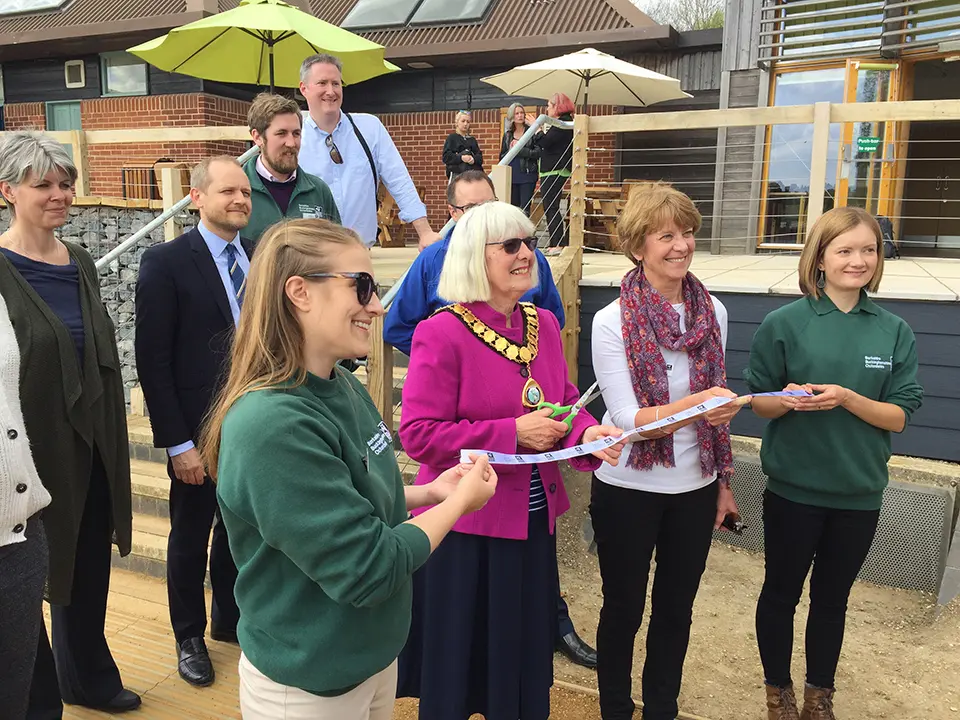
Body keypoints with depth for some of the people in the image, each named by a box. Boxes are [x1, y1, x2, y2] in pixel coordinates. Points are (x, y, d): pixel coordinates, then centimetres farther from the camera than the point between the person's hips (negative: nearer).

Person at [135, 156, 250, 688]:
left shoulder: (260, 258, 3)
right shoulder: (165, 262, -11)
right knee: (191, 536, 14)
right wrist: (177, 443, -15)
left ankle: (230, 619, 41)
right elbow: (153, 360, -13)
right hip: (199, 432, -4)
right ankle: (189, 635, 36)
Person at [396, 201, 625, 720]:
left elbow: (566, 403, 11)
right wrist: (513, 433, -24)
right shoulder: (442, 333, -17)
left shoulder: (544, 325, 3)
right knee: (459, 661, 12)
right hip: (464, 526, -6)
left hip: (533, 520, 6)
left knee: (526, 651, 22)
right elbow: (418, 434, -20)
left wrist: (588, 434, -11)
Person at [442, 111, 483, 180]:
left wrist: (474, 159, -13)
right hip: (457, 174, -4)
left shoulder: (472, 139, 19)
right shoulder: (451, 138, 6)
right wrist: (460, 158, -19)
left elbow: (480, 156, 11)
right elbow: (446, 157, -5)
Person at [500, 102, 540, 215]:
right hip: (511, 176, 4)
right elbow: (502, 156, 14)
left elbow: (538, 153, -10)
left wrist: (520, 149, -13)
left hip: (527, 176, -4)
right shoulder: (507, 134, 12)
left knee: (524, 209, -8)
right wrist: (510, 150, -6)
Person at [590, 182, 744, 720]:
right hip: (629, 489, -4)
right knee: (624, 609, 13)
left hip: (694, 488, 4)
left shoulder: (712, 312, -2)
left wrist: (723, 481, 11)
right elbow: (628, 418, -20)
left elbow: (716, 403, 8)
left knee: (676, 609, 18)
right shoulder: (613, 322, -15)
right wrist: (693, 403, -36)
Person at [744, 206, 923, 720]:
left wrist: (846, 398, -22)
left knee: (832, 599, 18)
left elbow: (899, 417, -5)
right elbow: (759, 404, -4)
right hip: (793, 489, -2)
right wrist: (788, 400, -25)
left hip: (859, 493, 2)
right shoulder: (785, 323, -9)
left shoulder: (894, 332, -2)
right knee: (781, 593, 14)